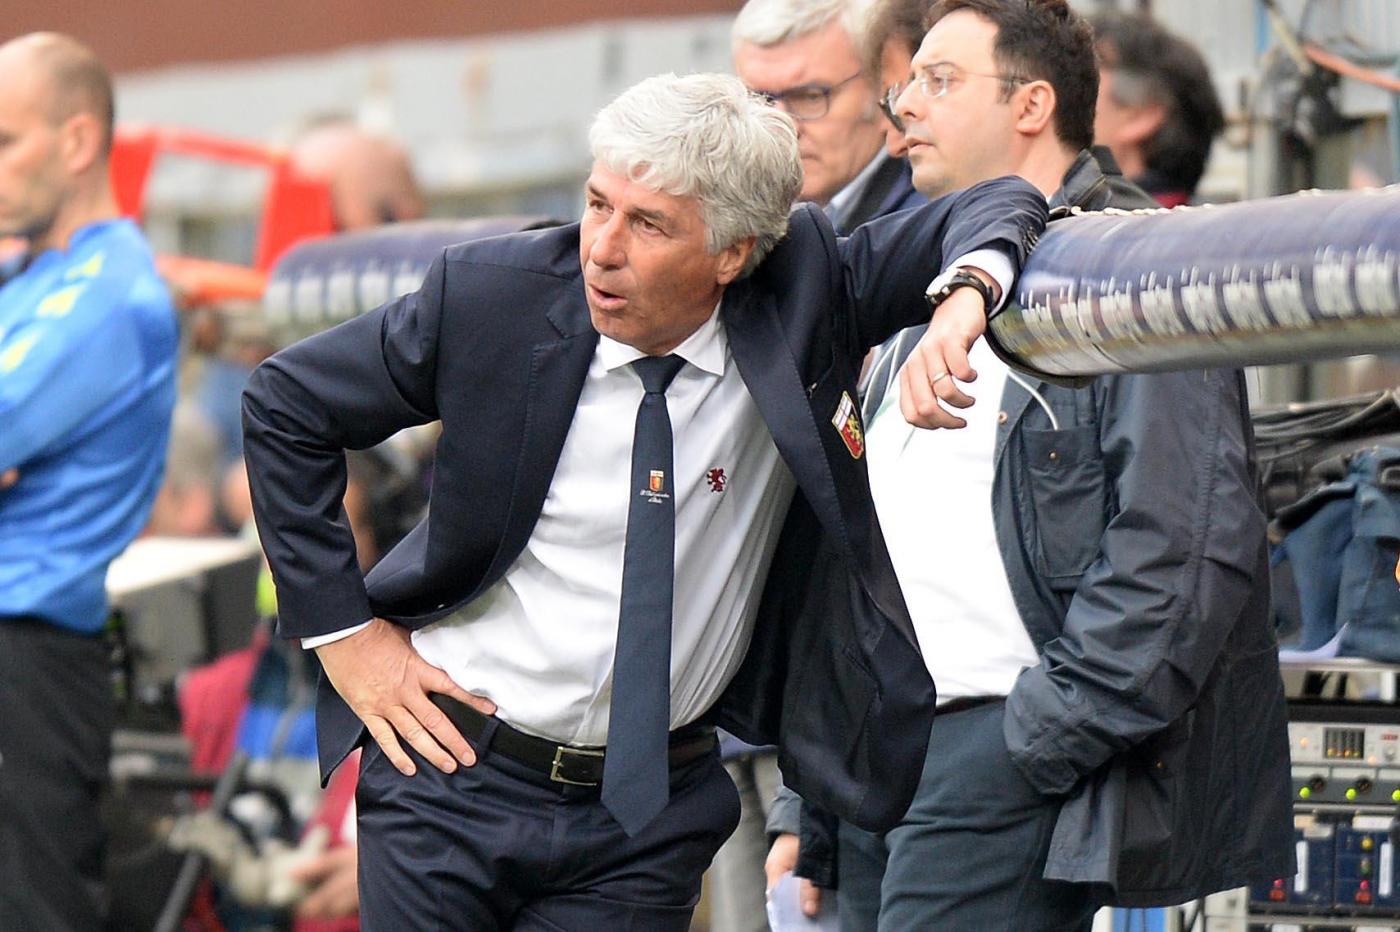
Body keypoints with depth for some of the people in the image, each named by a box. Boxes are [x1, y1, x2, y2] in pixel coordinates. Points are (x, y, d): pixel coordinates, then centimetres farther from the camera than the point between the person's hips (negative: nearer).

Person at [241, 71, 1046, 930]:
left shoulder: (800, 301, -9)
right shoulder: (494, 295, -11)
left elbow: (1000, 208, -4)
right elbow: (285, 405, 1)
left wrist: (963, 299, -28)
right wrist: (342, 629, -4)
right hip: (452, 771, 0)